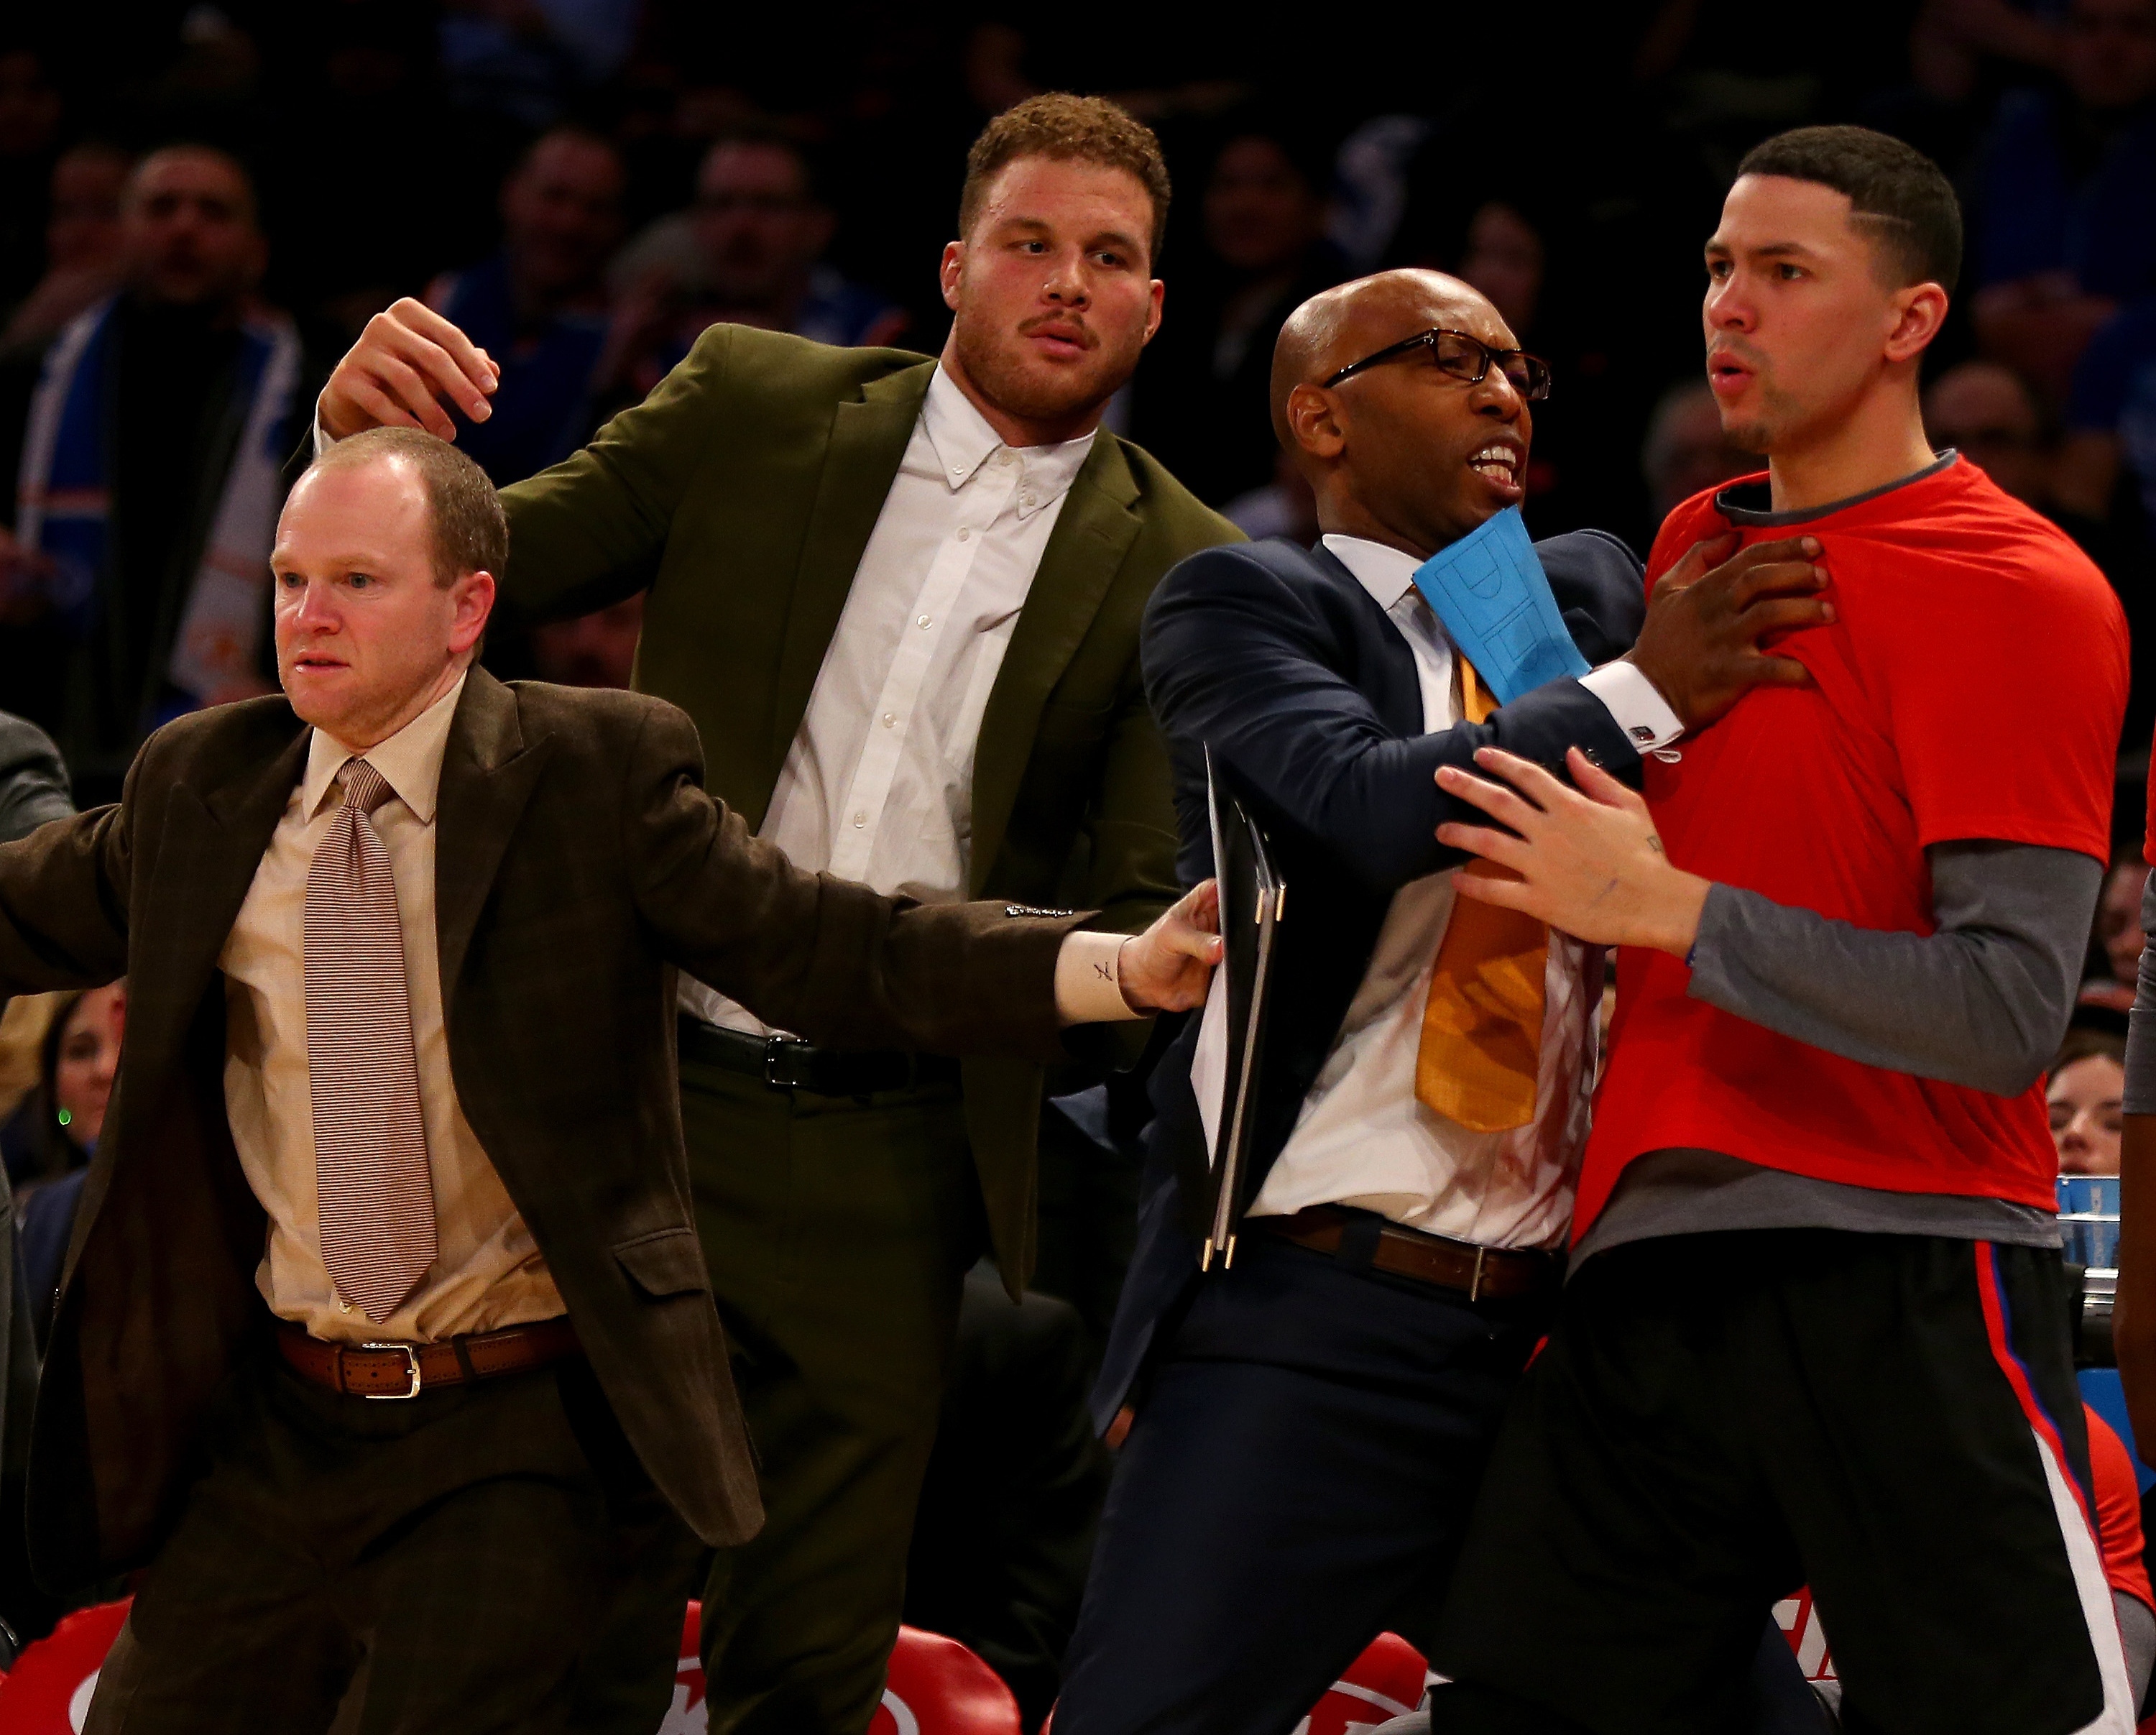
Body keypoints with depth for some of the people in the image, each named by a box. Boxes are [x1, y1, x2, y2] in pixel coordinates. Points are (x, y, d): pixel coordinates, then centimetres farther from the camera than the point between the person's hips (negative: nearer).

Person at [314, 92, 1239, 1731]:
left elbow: (1144, 908, 2)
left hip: (892, 1160, 0)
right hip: (645, 1095, 0)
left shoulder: (1174, 566, 1)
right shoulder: (754, 404, 2)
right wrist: (378, 444, -17)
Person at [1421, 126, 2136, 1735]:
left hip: (1902, 1274, -7)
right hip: (1648, 1279, 7)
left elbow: (2010, 1011, -14)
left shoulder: (2023, 592, -6)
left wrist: (1666, 909, -15)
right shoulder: (1692, 547, 17)